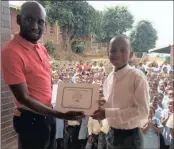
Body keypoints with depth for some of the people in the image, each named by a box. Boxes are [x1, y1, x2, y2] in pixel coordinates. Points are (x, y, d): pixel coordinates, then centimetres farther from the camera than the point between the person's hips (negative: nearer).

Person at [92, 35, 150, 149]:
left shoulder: (137, 76, -16)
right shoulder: (108, 79, 3)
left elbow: (143, 110, -21)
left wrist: (107, 113, -23)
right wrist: (101, 107, -9)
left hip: (130, 136, -5)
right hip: (112, 134, 6)